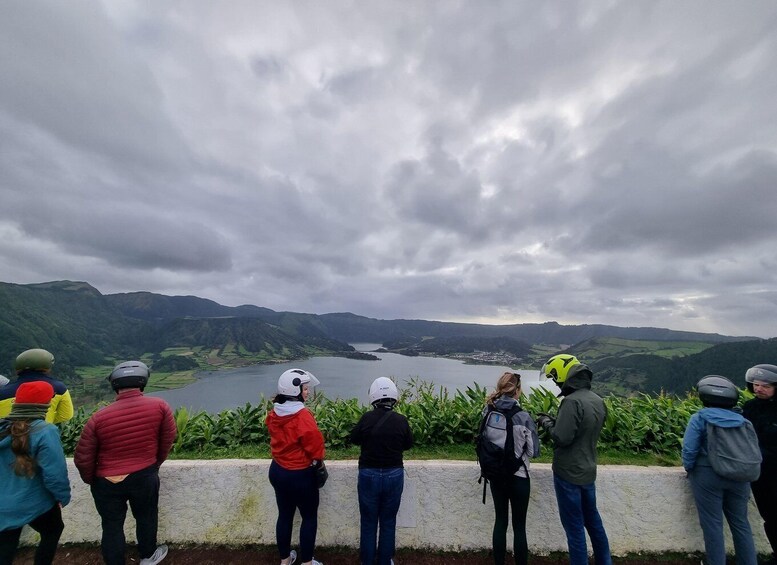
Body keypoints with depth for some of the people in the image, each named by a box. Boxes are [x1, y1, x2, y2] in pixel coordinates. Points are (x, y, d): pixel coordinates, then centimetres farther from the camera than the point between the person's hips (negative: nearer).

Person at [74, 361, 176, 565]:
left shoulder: (98, 417, -16)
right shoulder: (160, 406, -17)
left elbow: (83, 458, -7)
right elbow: (168, 440, -5)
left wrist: (91, 480, 13)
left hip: (107, 482, 0)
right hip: (145, 477, 1)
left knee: (112, 527, 19)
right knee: (146, 517, 24)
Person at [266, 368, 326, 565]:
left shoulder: (274, 413, -6)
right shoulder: (302, 415, -29)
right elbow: (314, 442, -21)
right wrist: (317, 459, -4)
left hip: (277, 471, 7)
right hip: (300, 475, -7)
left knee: (284, 515, 23)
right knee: (309, 518, 15)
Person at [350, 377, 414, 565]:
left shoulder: (367, 418, -17)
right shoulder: (401, 420, -14)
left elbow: (354, 439, 0)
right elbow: (408, 444, 2)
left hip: (369, 475, -1)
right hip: (394, 476, 1)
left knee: (368, 523, 18)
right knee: (388, 523, 20)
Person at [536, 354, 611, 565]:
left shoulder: (572, 401, -26)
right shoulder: (597, 400, 2)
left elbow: (562, 438, -27)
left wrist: (547, 423, -10)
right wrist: (556, 421, 7)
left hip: (569, 474, -8)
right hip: (588, 472, 8)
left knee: (574, 526, 8)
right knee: (593, 520, 25)